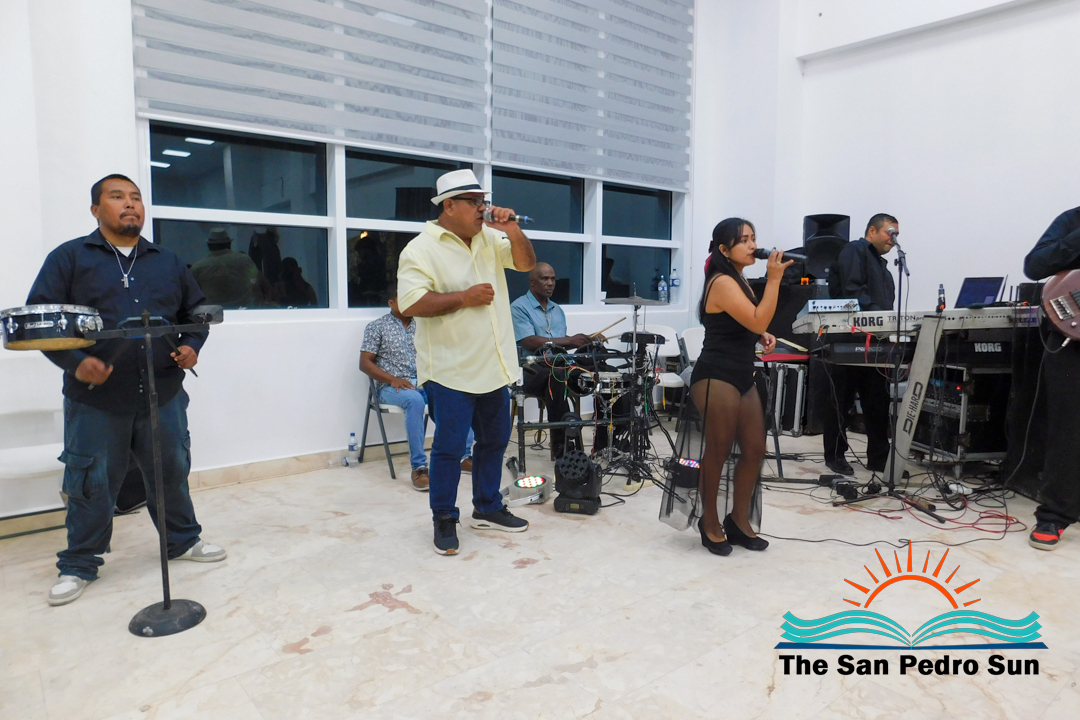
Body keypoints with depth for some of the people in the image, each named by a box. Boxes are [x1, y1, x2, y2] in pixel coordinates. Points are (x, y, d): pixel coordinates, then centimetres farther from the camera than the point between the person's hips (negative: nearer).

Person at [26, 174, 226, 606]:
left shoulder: (168, 263, 14)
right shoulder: (69, 258, 2)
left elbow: (196, 312, 21)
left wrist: (191, 346, 2)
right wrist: (75, 361, -15)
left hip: (162, 396, 3)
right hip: (95, 398, -3)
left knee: (171, 475, 13)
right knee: (91, 485, 6)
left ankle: (182, 541, 32)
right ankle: (79, 565, 24)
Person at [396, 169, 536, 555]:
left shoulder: (489, 238, 9)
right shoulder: (421, 249, -11)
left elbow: (526, 263, 11)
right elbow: (410, 303, -20)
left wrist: (513, 231, -6)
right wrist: (465, 297, -20)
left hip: (493, 366, 7)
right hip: (451, 371, -7)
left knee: (495, 439, 16)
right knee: (450, 447, 0)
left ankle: (488, 508, 32)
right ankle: (444, 520, 16)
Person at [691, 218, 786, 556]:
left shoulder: (739, 281, 17)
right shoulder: (723, 282, -15)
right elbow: (758, 321, -22)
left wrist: (762, 337, 9)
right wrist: (774, 278, -20)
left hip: (742, 376, 10)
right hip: (716, 377, -10)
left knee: (755, 449, 10)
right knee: (719, 450, 0)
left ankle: (739, 520, 25)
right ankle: (710, 522, 18)